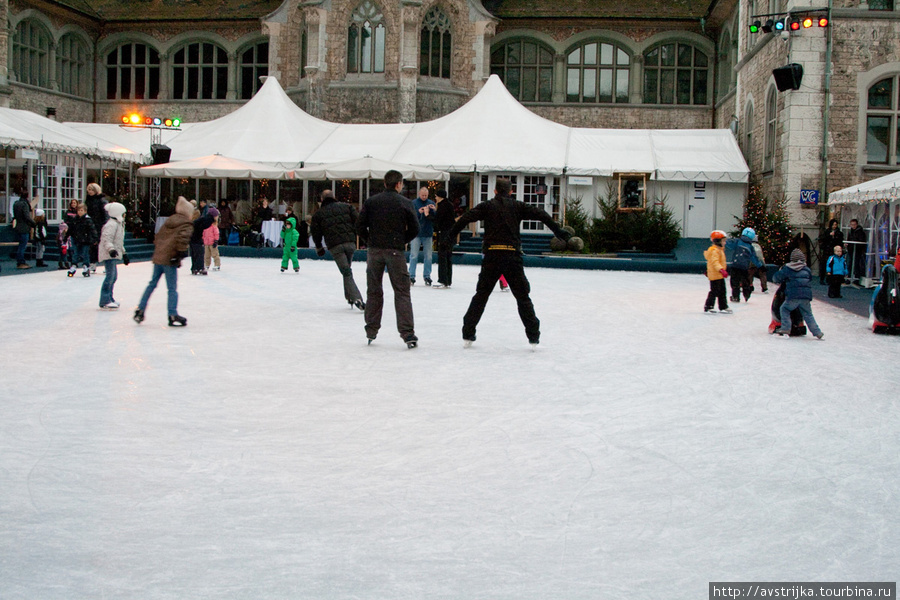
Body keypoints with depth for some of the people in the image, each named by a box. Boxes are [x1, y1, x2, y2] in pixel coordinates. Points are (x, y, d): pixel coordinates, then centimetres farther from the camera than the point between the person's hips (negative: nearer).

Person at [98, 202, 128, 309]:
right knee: (110, 275, -14)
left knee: (113, 276, 14)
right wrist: (111, 249, -38)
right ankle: (105, 301, -15)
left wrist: (124, 253, 32)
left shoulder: (119, 224, 20)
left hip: (113, 255, 11)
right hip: (108, 255, -11)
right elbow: (106, 239, -25)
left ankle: (109, 298, 24)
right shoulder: (111, 225, -14)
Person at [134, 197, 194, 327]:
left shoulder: (169, 221, 18)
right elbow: (183, 238, -22)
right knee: (172, 288, -3)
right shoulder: (187, 225, -5)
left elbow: (159, 236, 21)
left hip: (158, 256, 7)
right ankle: (173, 315, -3)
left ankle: (140, 310, 19)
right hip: (170, 259, -7)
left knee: (152, 284, 17)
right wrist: (181, 252, -18)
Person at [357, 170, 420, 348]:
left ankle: (371, 332, 16)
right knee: (402, 292, 1)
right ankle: (408, 334, -5)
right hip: (395, 251, -2)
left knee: (373, 291, 13)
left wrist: (369, 242, 13)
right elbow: (414, 229, -2)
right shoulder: (405, 203, -2)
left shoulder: (371, 201, 3)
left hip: (374, 251, 2)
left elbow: (360, 225, 0)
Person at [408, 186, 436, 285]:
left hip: (428, 233, 3)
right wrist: (419, 212, -22)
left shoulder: (431, 203, 7)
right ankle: (411, 276, 2)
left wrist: (435, 210, -17)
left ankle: (427, 276, 13)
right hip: (416, 233, -3)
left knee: (428, 256, 5)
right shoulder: (414, 203, 0)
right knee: (414, 255, -3)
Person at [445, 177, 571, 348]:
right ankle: (533, 337, 6)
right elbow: (541, 215, 2)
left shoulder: (487, 206, 7)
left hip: (491, 256, 0)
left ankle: (468, 335, 10)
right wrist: (558, 230, 4)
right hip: (512, 256, 0)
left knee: (480, 296, 11)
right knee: (523, 297, 8)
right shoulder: (517, 206, 9)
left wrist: (451, 234, 1)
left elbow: (467, 217, -4)